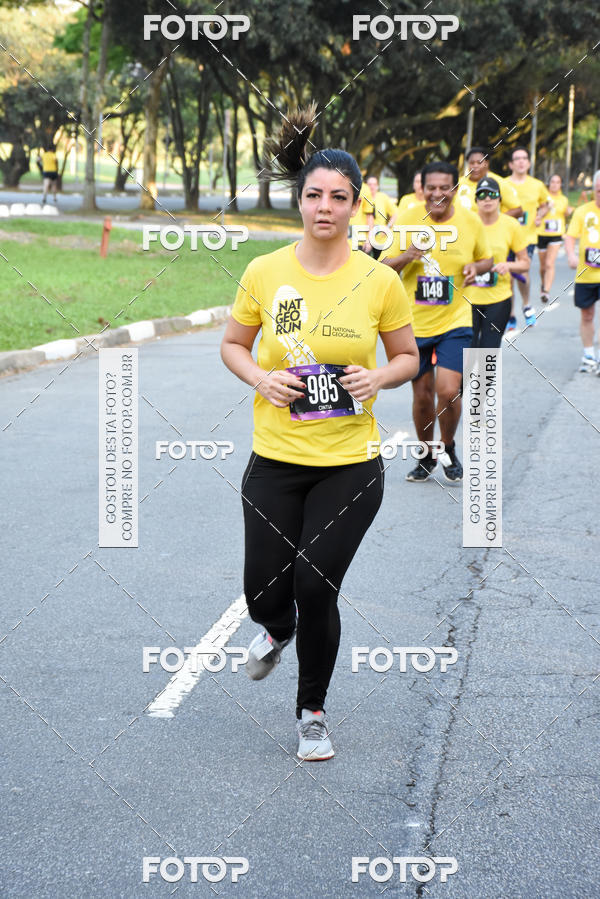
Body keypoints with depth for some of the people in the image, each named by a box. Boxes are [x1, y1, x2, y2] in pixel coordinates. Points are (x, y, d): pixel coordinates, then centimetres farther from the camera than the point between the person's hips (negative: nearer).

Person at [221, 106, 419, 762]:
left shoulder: (380, 281, -5)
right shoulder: (264, 273, -4)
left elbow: (409, 356, 8)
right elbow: (233, 345, 10)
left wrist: (377, 377, -13)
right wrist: (262, 378, -10)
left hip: (349, 465, -1)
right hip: (275, 460, 1)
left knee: (314, 586, -6)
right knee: (264, 591, 4)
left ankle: (312, 712, 20)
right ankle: (278, 630, 46)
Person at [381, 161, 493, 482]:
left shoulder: (471, 222, -3)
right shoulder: (407, 220, -6)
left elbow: (485, 259, 13)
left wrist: (476, 268, -10)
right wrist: (406, 256, -23)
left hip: (455, 322, -1)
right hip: (414, 322, 1)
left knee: (448, 391, -13)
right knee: (422, 396, 8)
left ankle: (448, 450, 14)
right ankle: (426, 456, 32)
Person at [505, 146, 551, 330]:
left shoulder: (537, 185, 6)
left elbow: (545, 204, 22)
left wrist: (540, 216, 2)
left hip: (528, 237, -1)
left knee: (522, 272, -17)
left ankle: (527, 305, 10)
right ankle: (510, 316, 15)